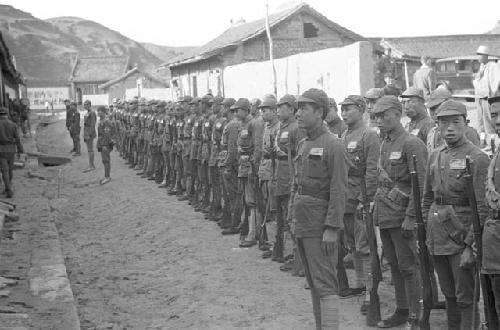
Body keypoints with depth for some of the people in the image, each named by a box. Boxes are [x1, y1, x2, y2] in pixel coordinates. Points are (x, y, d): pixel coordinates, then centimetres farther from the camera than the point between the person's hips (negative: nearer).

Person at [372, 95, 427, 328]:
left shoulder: (412, 144, -13)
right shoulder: (385, 144, 13)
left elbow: (420, 185, -17)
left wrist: (410, 218, -20)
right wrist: (377, 209, 15)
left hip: (401, 217, -8)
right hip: (384, 216, 8)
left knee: (408, 267, -3)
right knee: (394, 265, 14)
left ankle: (416, 317, 5)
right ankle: (401, 311, 25)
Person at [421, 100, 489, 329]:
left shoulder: (477, 158, -10)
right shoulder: (435, 157, 11)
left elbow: (482, 207, -14)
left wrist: (470, 245, -18)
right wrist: (424, 230, 11)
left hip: (462, 235, -6)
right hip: (437, 237, 7)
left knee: (466, 298, -1)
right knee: (449, 295, 16)